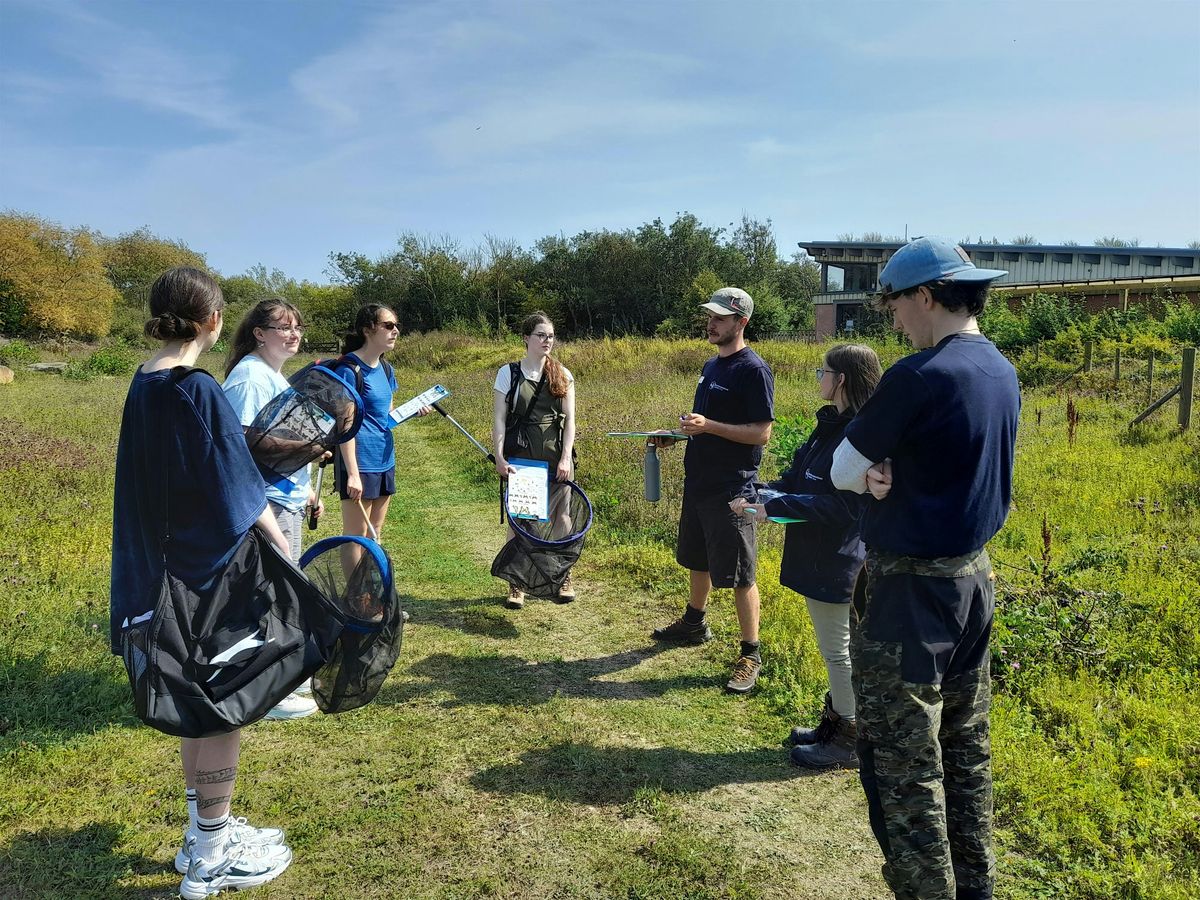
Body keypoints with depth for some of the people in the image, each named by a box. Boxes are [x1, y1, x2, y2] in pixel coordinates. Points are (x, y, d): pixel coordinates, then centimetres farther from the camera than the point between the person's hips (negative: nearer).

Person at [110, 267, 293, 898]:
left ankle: (204, 833, 35)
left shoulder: (144, 384, 6)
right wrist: (285, 552, -13)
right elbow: (238, 498, -21)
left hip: (170, 566, 9)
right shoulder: (198, 391, -21)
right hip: (213, 573, -9)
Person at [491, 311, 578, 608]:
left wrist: (566, 457, -7)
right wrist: (499, 458, -11)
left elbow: (570, 419, 2)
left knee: (561, 516, 7)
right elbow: (499, 419, -2)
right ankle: (516, 584, 14)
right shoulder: (509, 373, 0)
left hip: (556, 457, 2)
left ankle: (564, 578, 22)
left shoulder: (562, 375, 5)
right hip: (520, 457, -1)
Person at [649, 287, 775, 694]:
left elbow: (762, 433, -19)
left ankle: (751, 654, 10)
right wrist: (676, 434, 6)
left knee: (739, 575, -1)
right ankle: (694, 623, 42)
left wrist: (708, 426, -26)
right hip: (698, 481, 9)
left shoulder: (754, 370, -15)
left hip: (732, 490, -9)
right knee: (697, 560, 22)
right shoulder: (711, 365, 12)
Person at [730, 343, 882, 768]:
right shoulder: (831, 426, 8)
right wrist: (763, 495, -5)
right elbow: (796, 477, 12)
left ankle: (852, 743, 20)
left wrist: (775, 506, -23)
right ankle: (835, 721, 36)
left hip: (837, 562, -9)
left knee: (838, 650, 4)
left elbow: (843, 506, -25)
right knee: (833, 648, 21)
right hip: (816, 555, 10)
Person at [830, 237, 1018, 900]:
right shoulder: (1002, 372, 6)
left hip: (911, 592, -9)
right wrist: (889, 473, -5)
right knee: (965, 750, 20)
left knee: (903, 768, 3)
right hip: (973, 577, 9)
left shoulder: (919, 376, -21)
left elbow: (842, 471, -12)